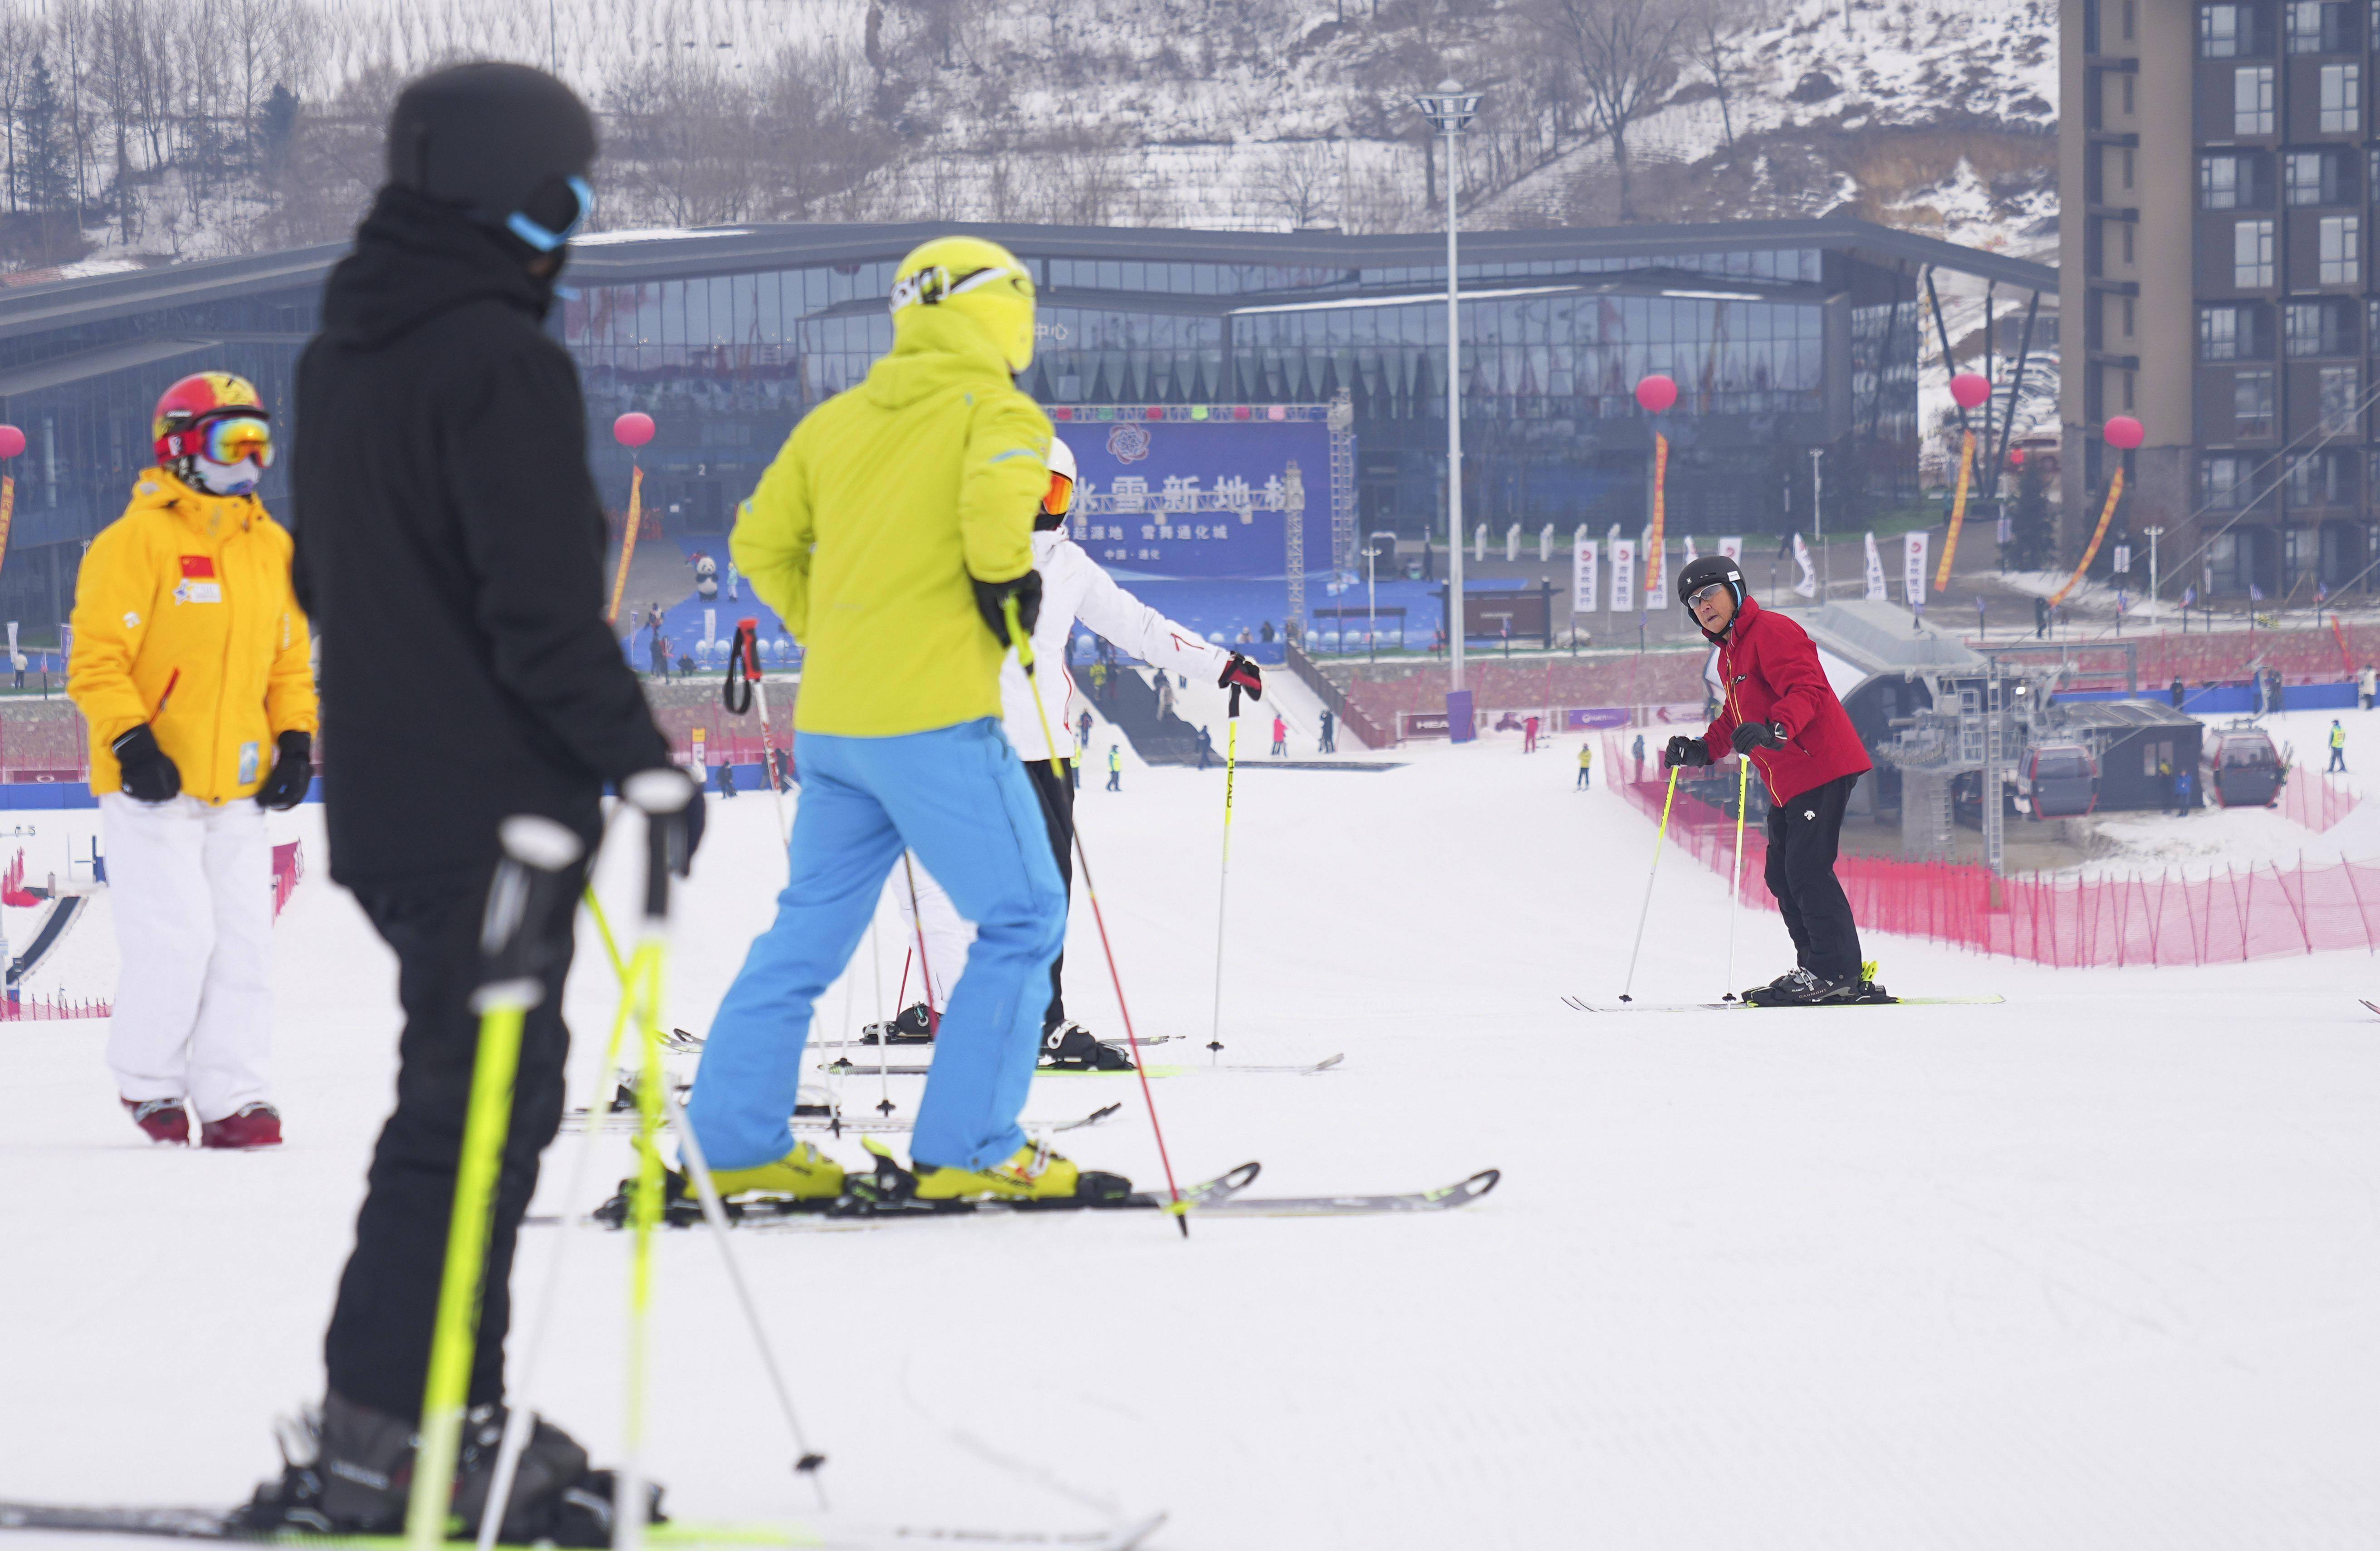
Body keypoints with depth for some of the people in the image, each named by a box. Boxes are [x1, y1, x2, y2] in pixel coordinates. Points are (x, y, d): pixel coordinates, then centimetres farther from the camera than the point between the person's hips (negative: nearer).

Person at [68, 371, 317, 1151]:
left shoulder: (272, 548, 13)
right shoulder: (135, 542, -8)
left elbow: (290, 657, 22)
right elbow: (96, 658, -10)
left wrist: (295, 740, 9)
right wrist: (129, 740, -18)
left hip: (238, 789, 6)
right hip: (153, 786, -6)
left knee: (242, 941, 1)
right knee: (178, 937, -11)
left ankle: (233, 1098, 6)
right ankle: (146, 1080, 10)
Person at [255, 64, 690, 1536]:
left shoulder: (342, 352, 13)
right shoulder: (504, 364, -17)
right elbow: (546, 616, -20)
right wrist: (646, 761, -12)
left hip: (383, 793, 9)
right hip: (494, 806, -9)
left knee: (483, 1098, 16)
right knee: (473, 1111, -6)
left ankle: (450, 1417, 18)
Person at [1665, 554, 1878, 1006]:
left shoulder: (1772, 632, -11)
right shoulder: (1729, 654, 20)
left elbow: (1807, 689, -24)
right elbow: (1737, 718, 31)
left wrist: (1774, 730, -39)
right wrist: (1703, 749, 16)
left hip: (1822, 765, -11)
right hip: (1787, 782, 11)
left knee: (1807, 869, -14)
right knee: (1783, 875, 11)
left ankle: (1838, 972, -12)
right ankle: (1814, 969, 16)